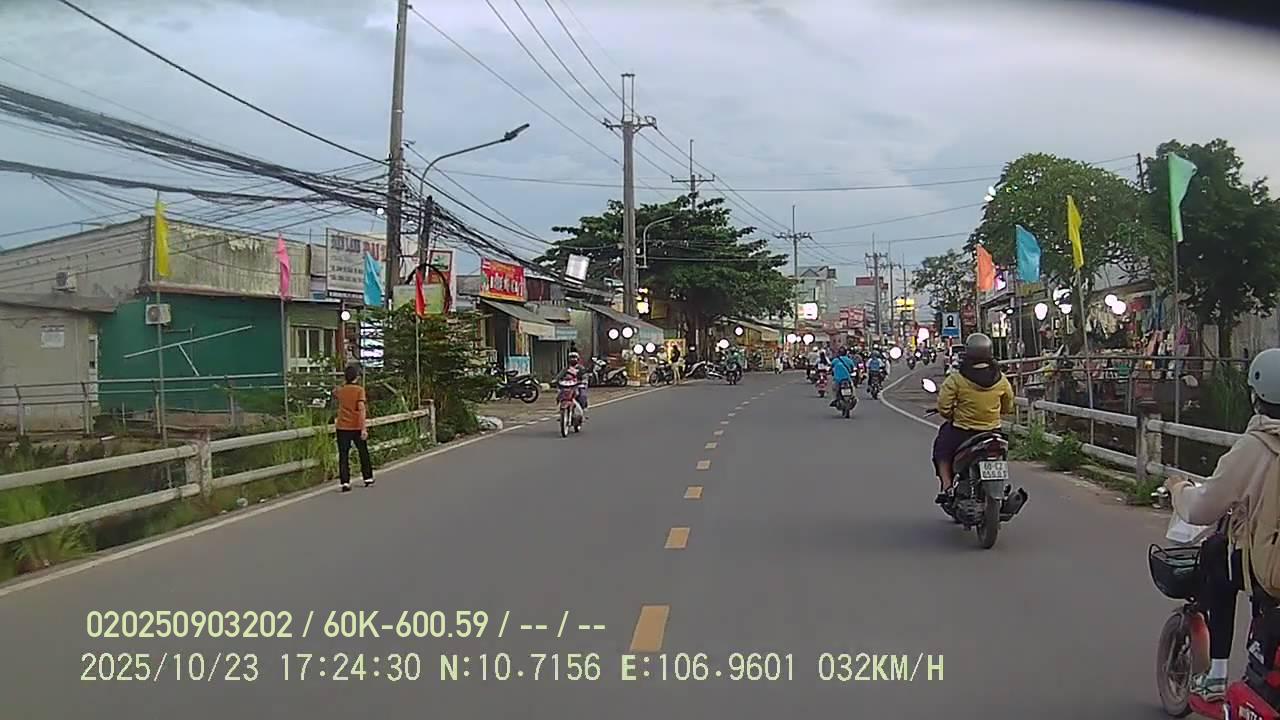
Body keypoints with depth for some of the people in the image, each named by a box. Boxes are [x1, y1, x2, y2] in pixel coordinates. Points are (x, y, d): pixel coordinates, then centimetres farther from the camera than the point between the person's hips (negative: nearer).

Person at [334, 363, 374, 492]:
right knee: (363, 453, 16)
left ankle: (345, 482, -4)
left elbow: (334, 394, 29)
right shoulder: (359, 389, -9)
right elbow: (361, 409, -17)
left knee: (343, 455, 3)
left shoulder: (340, 391, 4)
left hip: (342, 427, 2)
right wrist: (364, 428, -20)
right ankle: (368, 478, 25)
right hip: (357, 427, -2)